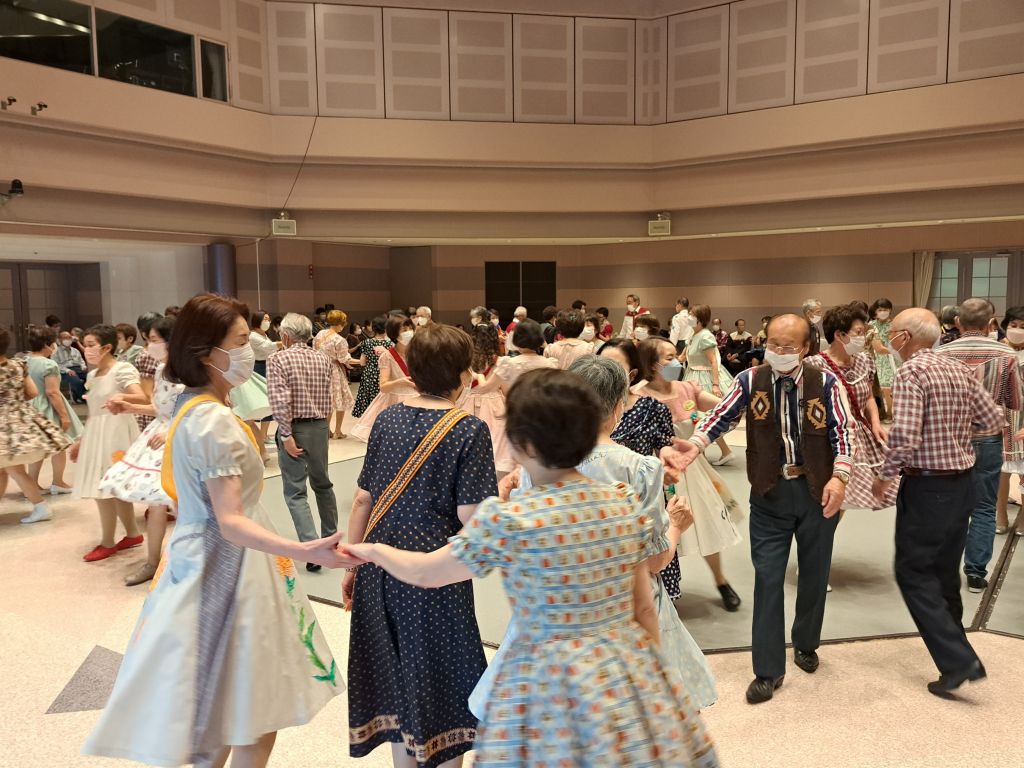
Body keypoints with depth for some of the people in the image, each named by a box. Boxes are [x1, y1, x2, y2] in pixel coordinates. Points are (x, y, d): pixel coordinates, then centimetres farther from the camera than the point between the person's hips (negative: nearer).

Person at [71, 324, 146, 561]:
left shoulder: (122, 369, -12)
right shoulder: (92, 375, 14)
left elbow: (142, 397, -27)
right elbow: (94, 414, 19)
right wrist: (81, 441, 21)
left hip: (115, 432, -9)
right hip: (96, 434, 9)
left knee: (104, 489, -4)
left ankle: (107, 542, 11)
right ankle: (133, 534, 24)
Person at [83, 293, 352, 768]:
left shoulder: (193, 408, 5)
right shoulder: (214, 421, -24)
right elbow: (231, 521, -29)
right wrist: (304, 552, -40)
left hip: (205, 559, 10)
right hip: (229, 568, -10)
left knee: (221, 712, 21)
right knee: (250, 721, 4)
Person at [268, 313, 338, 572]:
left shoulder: (278, 359, -10)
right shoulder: (323, 359, 5)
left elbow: (280, 401, -19)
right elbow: (329, 399, 3)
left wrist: (286, 435, -17)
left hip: (294, 428, -5)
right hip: (320, 426, 5)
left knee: (295, 492, 2)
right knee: (323, 484, 21)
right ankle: (330, 540, 33)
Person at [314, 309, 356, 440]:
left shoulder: (319, 334, -1)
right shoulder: (340, 340, -21)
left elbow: (315, 351, 6)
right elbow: (344, 360, -16)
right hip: (335, 372, -7)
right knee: (340, 401, 9)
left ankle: (327, 429, 25)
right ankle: (337, 431, 14)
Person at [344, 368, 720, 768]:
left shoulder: (507, 521, -18)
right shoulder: (627, 504, -5)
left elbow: (423, 574, -3)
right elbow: (645, 608, 4)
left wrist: (374, 550, 17)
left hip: (552, 684, -4)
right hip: (630, 673, 5)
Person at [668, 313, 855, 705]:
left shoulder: (826, 383, -6)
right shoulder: (751, 380, -4)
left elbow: (844, 430, -6)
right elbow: (721, 416, -11)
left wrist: (838, 477, -19)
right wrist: (695, 444, -30)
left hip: (818, 490, 1)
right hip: (770, 493, 0)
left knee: (814, 573, 16)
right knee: (768, 578, 1)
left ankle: (805, 644, 41)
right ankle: (768, 670, 11)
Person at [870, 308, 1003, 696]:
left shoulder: (911, 372, -18)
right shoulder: (960, 369, 6)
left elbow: (904, 437, -25)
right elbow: (993, 419, 10)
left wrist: (885, 475, -10)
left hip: (926, 487, -8)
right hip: (962, 484, 8)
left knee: (914, 575, 2)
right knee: (945, 570, 22)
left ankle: (959, 661, -2)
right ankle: (950, 640, 39)